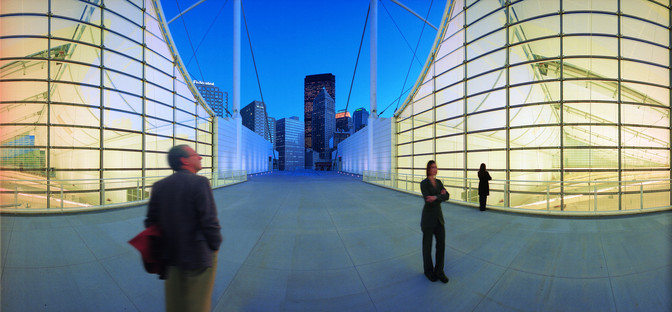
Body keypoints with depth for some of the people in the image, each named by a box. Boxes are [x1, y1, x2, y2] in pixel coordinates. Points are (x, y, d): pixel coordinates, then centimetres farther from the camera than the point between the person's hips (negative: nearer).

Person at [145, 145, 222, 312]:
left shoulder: (159, 186, 1)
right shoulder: (199, 182, -19)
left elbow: (151, 222, 5)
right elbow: (209, 221, -21)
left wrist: (164, 248, 16)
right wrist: (215, 245, -5)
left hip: (171, 256, 6)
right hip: (198, 257, -6)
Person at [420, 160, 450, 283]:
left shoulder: (439, 182, 8)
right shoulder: (424, 183, -13)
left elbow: (447, 196, -6)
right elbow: (428, 201, -22)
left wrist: (436, 197, -20)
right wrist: (441, 196, -14)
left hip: (439, 217, 6)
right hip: (428, 218, -6)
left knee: (441, 244, 7)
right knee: (427, 245, 8)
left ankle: (439, 271, 22)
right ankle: (428, 271, 27)